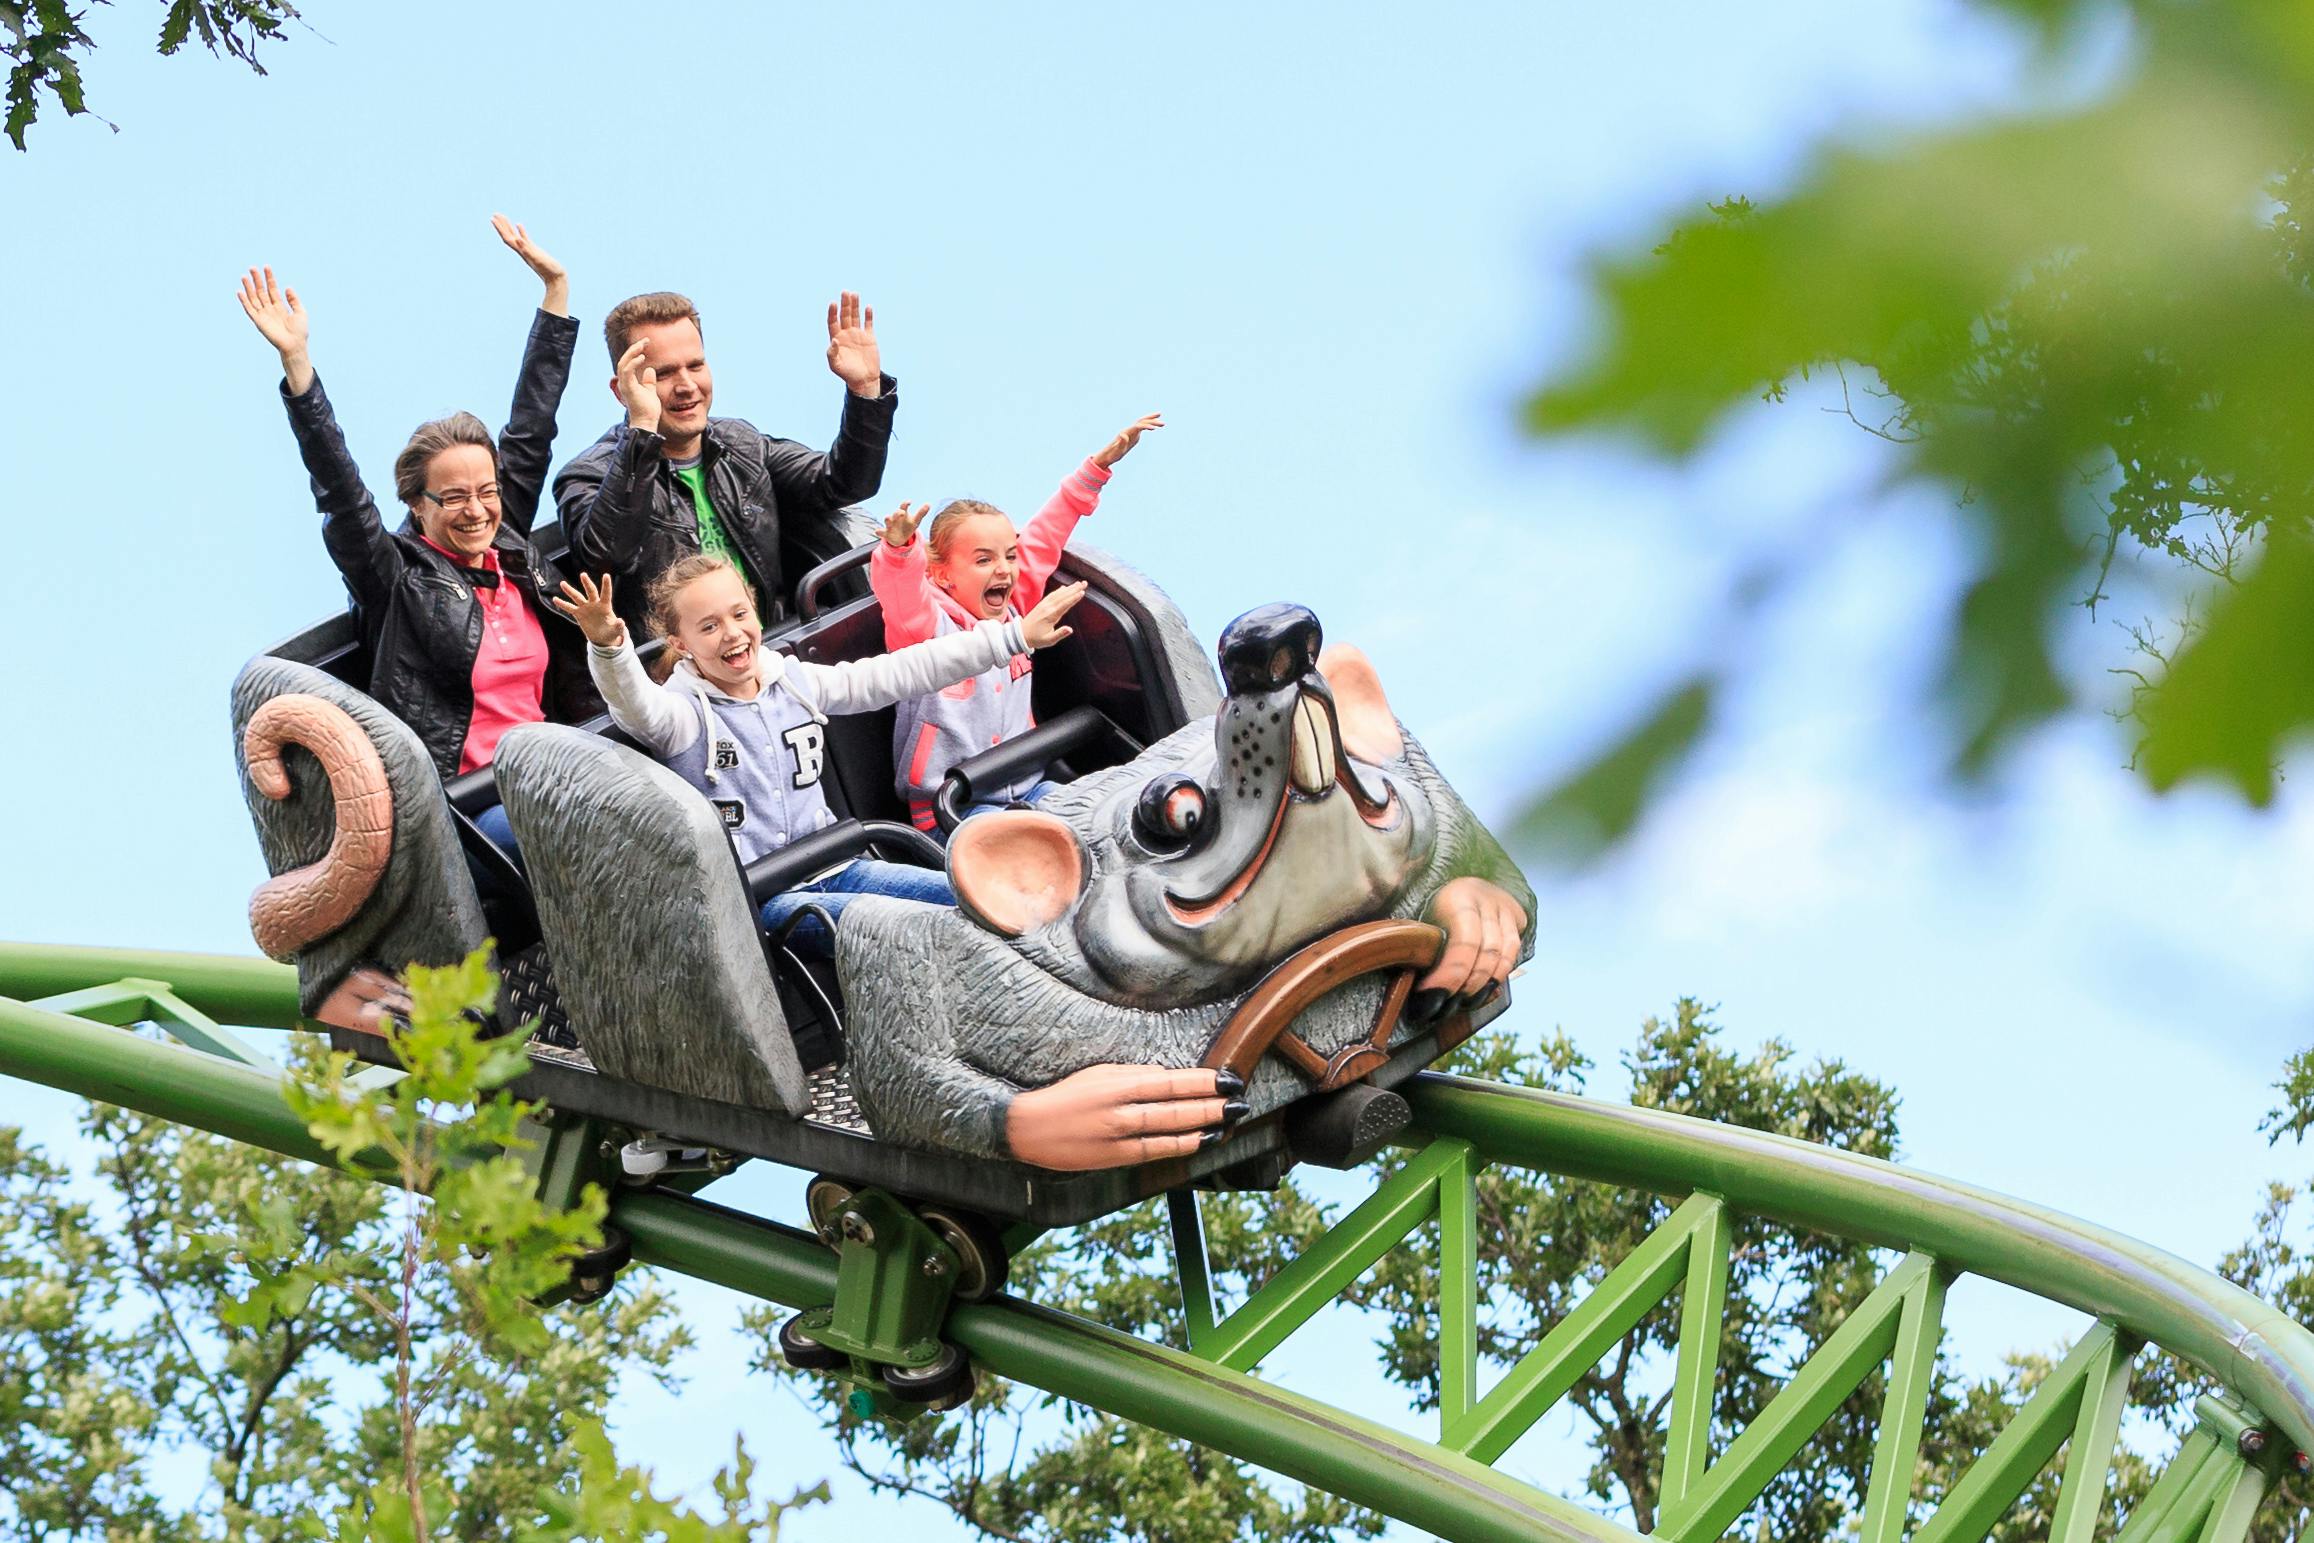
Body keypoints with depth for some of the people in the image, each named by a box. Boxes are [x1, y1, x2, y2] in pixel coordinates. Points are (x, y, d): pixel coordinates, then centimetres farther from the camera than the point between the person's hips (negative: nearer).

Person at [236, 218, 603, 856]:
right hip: (460, 799, -6)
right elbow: (338, 486, -10)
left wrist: (556, 287, 25)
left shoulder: (509, 549, 15)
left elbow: (530, 429, 21)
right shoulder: (397, 576, 2)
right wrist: (296, 359, -20)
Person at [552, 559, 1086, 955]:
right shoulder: (683, 711, -8)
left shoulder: (796, 682, 9)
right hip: (754, 896, -7)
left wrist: (1014, 636, 10)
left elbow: (900, 673, 11)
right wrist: (608, 646, -55)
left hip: (834, 868, 7)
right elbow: (637, 706, -32)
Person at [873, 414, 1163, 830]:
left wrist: (1098, 466, 18)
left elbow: (1045, 537, 17)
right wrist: (898, 548, -52)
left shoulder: (1013, 606, 11)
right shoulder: (926, 624, -9)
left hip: (1027, 791, 7)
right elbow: (897, 592, -30)